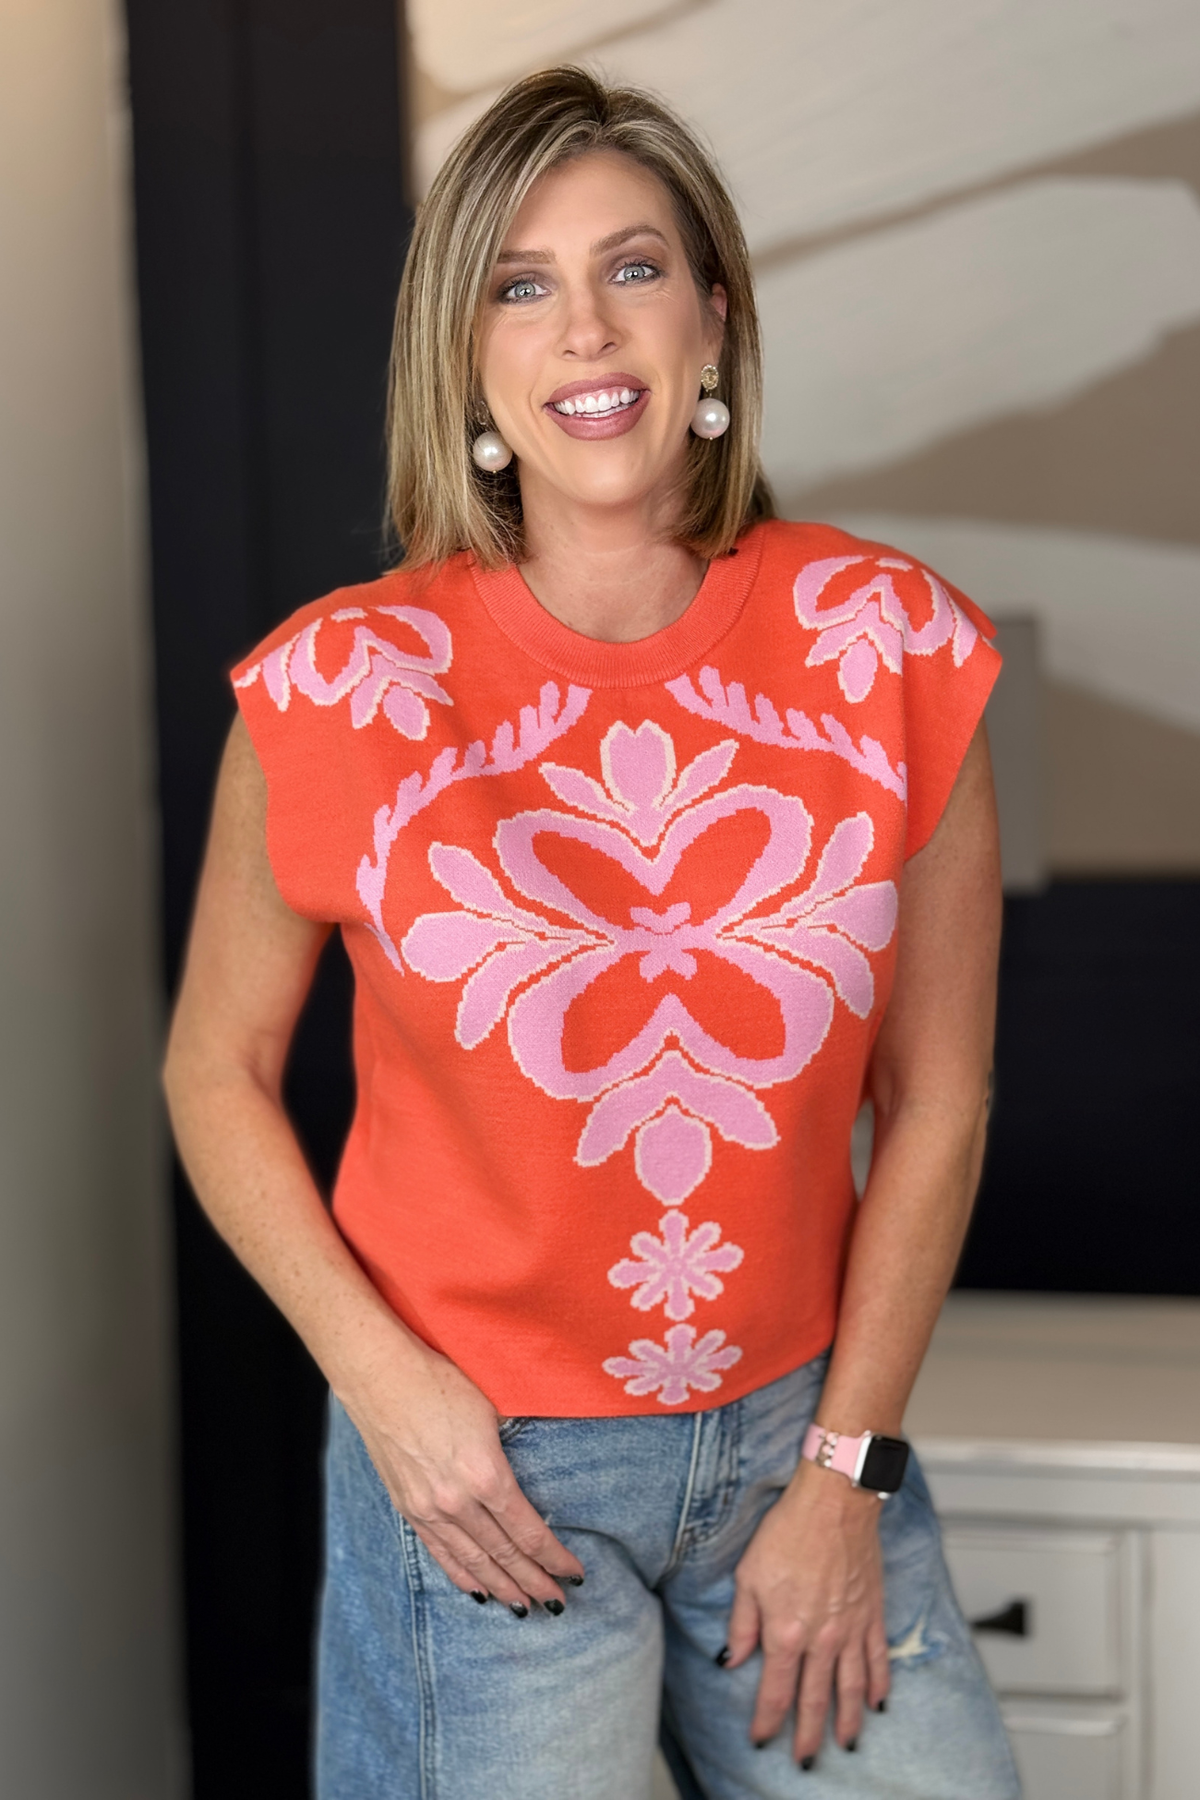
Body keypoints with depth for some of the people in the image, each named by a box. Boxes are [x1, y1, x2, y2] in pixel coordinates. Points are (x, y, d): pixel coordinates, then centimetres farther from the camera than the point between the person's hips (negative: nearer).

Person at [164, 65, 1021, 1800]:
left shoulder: (892, 647, -7)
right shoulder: (343, 685, -11)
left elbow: (935, 1099, -2)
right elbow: (218, 1074, 0)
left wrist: (848, 1466, -3)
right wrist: (385, 1381, -10)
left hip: (797, 1432, 2)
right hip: (481, 1461, -2)